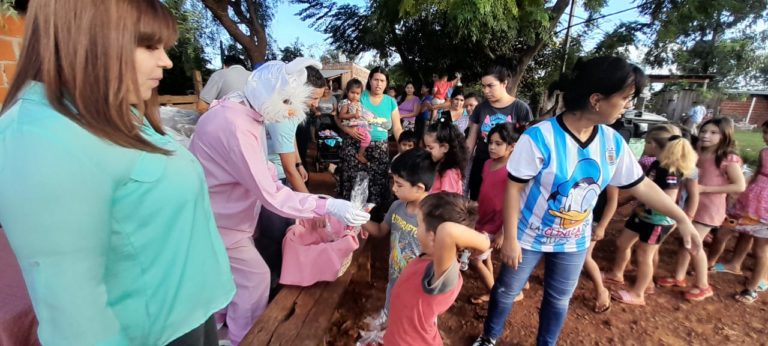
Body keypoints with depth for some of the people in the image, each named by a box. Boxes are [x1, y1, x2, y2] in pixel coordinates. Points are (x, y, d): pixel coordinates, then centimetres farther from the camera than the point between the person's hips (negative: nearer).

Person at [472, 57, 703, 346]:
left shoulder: (612, 141, -7)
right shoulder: (540, 137, -26)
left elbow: (640, 185, 6)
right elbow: (513, 188, -21)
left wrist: (681, 218, 7)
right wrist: (510, 239, -19)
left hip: (574, 241, 5)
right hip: (530, 237, -5)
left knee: (559, 300, 22)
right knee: (507, 292, 15)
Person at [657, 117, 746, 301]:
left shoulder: (728, 159, -15)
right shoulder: (697, 154, 4)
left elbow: (740, 186, -17)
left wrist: (705, 188, -21)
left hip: (710, 207, -6)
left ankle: (703, 286, 13)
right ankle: (679, 277, 27)